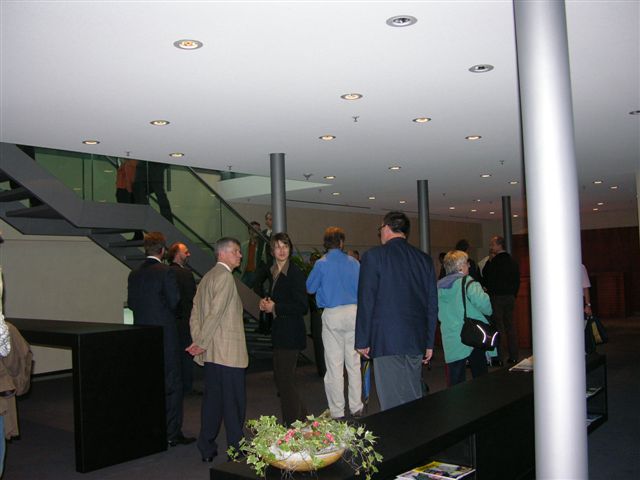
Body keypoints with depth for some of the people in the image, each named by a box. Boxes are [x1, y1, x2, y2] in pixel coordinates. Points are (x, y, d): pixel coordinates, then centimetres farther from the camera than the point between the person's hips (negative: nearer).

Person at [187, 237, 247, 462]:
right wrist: (202, 344, -13)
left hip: (211, 352, 9)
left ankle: (207, 448, 19)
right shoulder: (225, 277, -13)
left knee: (212, 397, 13)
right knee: (234, 400, -1)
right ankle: (236, 449, 6)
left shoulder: (207, 277, 16)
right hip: (228, 351, -9)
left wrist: (198, 341, 9)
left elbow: (195, 314, 15)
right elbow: (216, 312, -19)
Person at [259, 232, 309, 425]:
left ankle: (293, 425, 11)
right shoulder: (273, 272, 12)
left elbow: (302, 307, -18)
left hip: (291, 333, -9)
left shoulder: (295, 273, -14)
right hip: (279, 331, 9)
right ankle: (301, 415, 30)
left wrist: (275, 307, -16)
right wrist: (266, 304, 5)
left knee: (286, 381, -2)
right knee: (280, 378, 14)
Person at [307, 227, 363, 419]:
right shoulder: (354, 262, 2)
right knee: (354, 362, 11)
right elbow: (361, 288, 8)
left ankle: (337, 412, 8)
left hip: (332, 315, -2)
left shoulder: (321, 264, -5)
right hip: (353, 312, 3)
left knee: (334, 364, 3)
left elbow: (310, 288, 4)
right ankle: (356, 408, 18)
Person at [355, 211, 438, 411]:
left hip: (386, 341, -5)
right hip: (416, 340, 5)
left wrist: (362, 341, -2)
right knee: (414, 398, 14)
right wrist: (429, 342, 17)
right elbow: (432, 304, 11)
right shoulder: (424, 259, 9)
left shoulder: (373, 256, -6)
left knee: (393, 403, -1)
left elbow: (366, 302, -8)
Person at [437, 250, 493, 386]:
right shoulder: (467, 282, -10)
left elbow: (437, 315, 13)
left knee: (455, 382, 7)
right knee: (480, 377, 11)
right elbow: (483, 302, -24)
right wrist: (489, 312, -4)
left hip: (451, 342, 4)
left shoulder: (439, 286, 7)